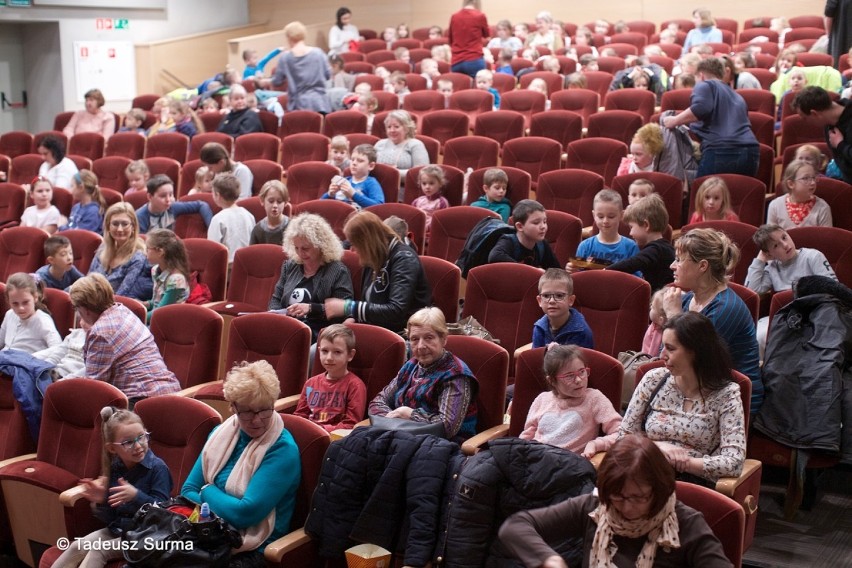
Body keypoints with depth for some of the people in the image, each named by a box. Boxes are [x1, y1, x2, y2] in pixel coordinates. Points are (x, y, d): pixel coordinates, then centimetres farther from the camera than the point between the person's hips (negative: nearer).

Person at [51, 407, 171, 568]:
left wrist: (136, 496, -32)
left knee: (99, 549, -23)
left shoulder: (157, 467, -13)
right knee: (77, 547, -13)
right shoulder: (114, 468, 4)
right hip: (116, 530, 6)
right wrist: (100, 501, -15)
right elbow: (109, 518, 7)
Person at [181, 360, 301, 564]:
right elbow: (188, 490, 7)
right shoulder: (222, 433, 8)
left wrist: (208, 492, -2)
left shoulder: (282, 449, -13)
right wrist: (226, 508, -12)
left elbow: (247, 513, -19)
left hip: (251, 551, -5)